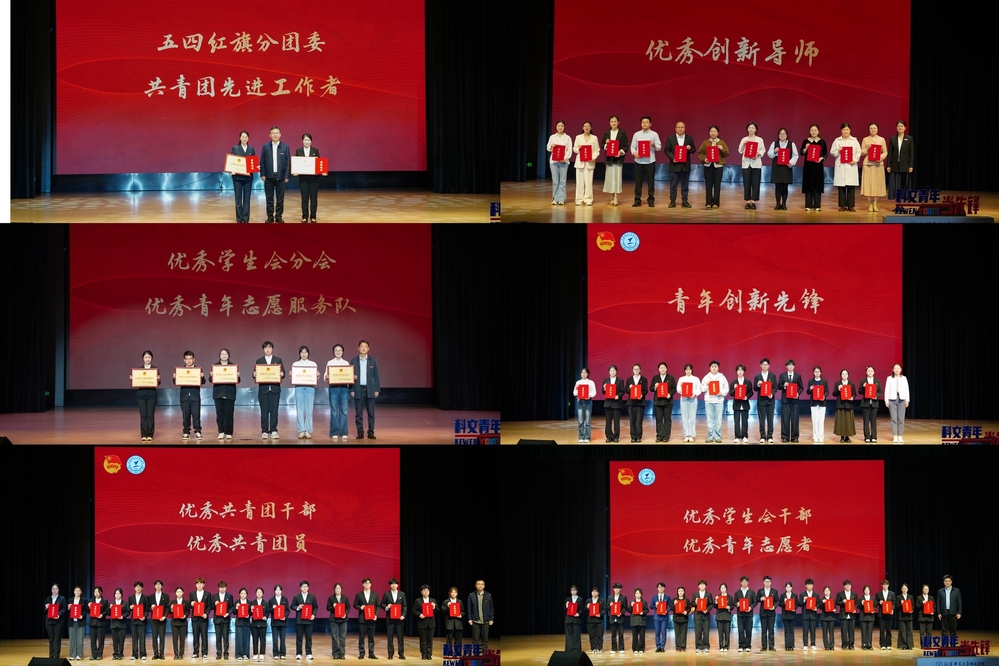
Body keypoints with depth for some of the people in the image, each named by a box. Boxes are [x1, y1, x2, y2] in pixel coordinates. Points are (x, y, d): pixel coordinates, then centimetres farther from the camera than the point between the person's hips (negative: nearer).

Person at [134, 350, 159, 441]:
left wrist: (158, 379, -21)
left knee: (150, 415, -3)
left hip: (151, 393, -1)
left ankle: (150, 435, 3)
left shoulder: (155, 369, 3)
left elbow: (157, 384, 0)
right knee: (143, 415, 0)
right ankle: (143, 435, 5)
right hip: (141, 393, 1)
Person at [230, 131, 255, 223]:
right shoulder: (235, 148, 1)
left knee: (247, 198, 3)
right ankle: (239, 219, 5)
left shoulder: (251, 149, 8)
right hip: (237, 176, -2)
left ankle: (246, 219, 6)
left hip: (248, 176, 2)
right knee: (238, 198, 1)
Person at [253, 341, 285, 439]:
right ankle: (264, 432, 4)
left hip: (275, 388, 0)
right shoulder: (259, 361, 9)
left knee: (274, 411, 0)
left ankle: (273, 431, 4)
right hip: (263, 389, 0)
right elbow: (255, 374, 5)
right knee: (264, 411, 1)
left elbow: (282, 373, 5)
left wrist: (282, 374, -17)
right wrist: (255, 375, -17)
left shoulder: (278, 360, 9)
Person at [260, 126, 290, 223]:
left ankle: (279, 216, 10)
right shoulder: (266, 147, 2)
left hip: (280, 176, 0)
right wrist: (262, 174, -3)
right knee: (269, 198, 4)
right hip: (269, 176, 0)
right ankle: (270, 216, 10)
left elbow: (288, 162, 1)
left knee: (280, 198, 3)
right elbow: (262, 162, 4)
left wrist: (287, 176, -4)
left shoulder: (285, 147, 1)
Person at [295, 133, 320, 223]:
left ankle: (313, 217, 7)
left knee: (314, 197, 1)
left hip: (314, 177, 0)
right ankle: (305, 217, 7)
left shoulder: (315, 150, 5)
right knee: (304, 198, 2)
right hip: (303, 177, 0)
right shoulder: (298, 151, 5)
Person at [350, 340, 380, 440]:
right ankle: (360, 432, 7)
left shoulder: (373, 360, 5)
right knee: (358, 413, 2)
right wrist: (351, 390, -3)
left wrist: (377, 389, 0)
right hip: (358, 389, 0)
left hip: (370, 389, 0)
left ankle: (371, 432, 6)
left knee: (371, 412, 0)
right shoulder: (354, 360, 4)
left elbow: (376, 376, 5)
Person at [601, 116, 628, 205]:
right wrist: (606, 144, -11)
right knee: (609, 177, 3)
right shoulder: (606, 133, 8)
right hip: (609, 158, 3)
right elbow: (602, 145, 10)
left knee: (617, 177, -6)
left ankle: (616, 198, -6)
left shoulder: (622, 133, 1)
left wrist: (621, 151, -15)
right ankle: (612, 198, 10)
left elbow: (626, 146, 1)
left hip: (618, 158, -3)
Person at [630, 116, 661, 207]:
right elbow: (633, 146, 8)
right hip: (639, 161, 2)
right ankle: (637, 200, 10)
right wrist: (634, 153, -11)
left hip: (650, 161, -1)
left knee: (650, 181, 2)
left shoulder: (654, 134, 3)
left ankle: (651, 200, 9)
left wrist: (653, 145, -17)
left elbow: (659, 147, 2)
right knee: (638, 181, 4)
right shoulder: (636, 134, 7)